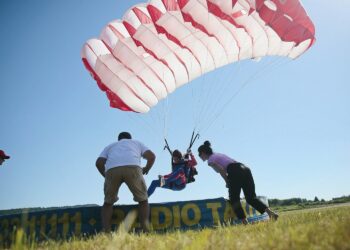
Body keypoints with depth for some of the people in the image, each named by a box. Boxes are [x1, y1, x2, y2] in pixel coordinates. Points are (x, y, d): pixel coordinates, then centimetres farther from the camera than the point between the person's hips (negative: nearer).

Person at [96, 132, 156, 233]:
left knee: (108, 202, 21)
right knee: (143, 200, 16)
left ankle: (106, 233, 7)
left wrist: (105, 175, 35)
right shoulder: (137, 142, 37)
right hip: (132, 167, -1)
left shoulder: (110, 146, 38)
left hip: (112, 169, 1)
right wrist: (146, 169, 38)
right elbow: (151, 156, 21)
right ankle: (145, 231, 1)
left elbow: (99, 162, 20)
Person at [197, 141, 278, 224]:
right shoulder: (218, 155, 32)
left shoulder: (210, 160, 6)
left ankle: (245, 222, -1)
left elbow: (221, 170, -9)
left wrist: (227, 183, 4)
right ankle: (270, 212, -9)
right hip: (245, 169, 8)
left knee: (234, 199, 6)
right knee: (251, 198, 9)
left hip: (235, 172, -8)